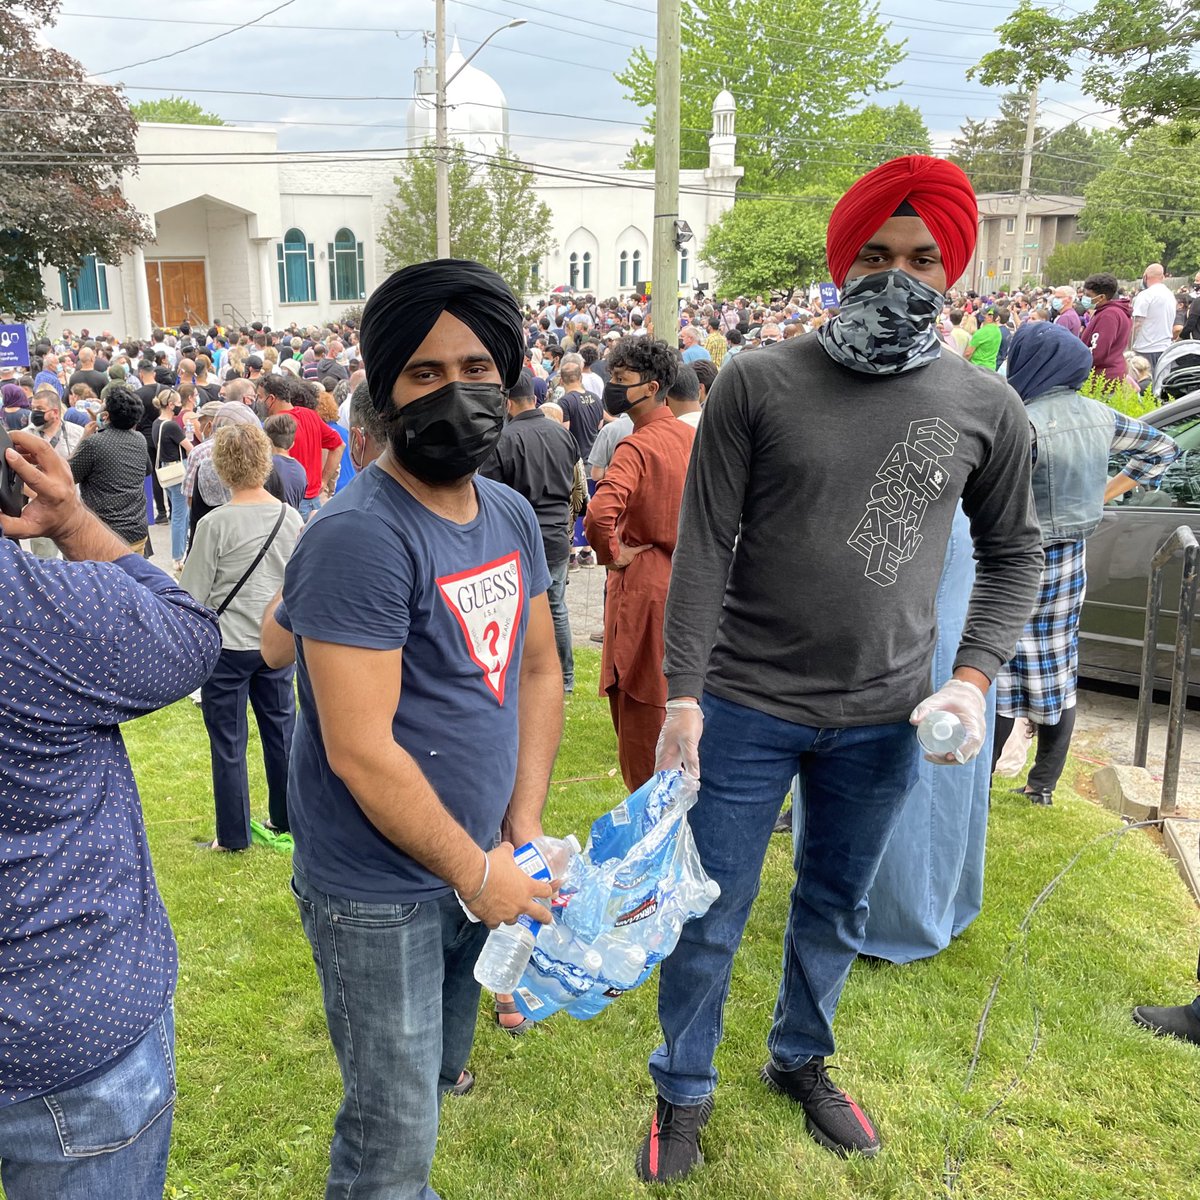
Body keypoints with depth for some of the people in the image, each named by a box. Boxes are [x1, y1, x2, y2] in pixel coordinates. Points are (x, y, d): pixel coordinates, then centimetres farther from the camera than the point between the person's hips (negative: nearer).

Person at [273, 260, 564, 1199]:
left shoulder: (511, 515, 3)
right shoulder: (360, 538, -23)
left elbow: (539, 668, 9)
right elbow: (360, 750, -24)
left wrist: (524, 829, 1)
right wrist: (477, 871, -15)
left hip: (477, 863, 8)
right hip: (380, 892, -7)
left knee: (440, 1077, 27)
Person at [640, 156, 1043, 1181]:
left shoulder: (987, 407, -1)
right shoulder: (757, 385, -8)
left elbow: (1014, 551, 9)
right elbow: (703, 548, -8)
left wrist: (975, 675, -4)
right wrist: (684, 694, -12)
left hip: (884, 719, 3)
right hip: (745, 709, -2)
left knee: (836, 912, 21)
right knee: (709, 922, 10)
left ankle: (801, 1060, 47)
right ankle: (684, 1094, 35)